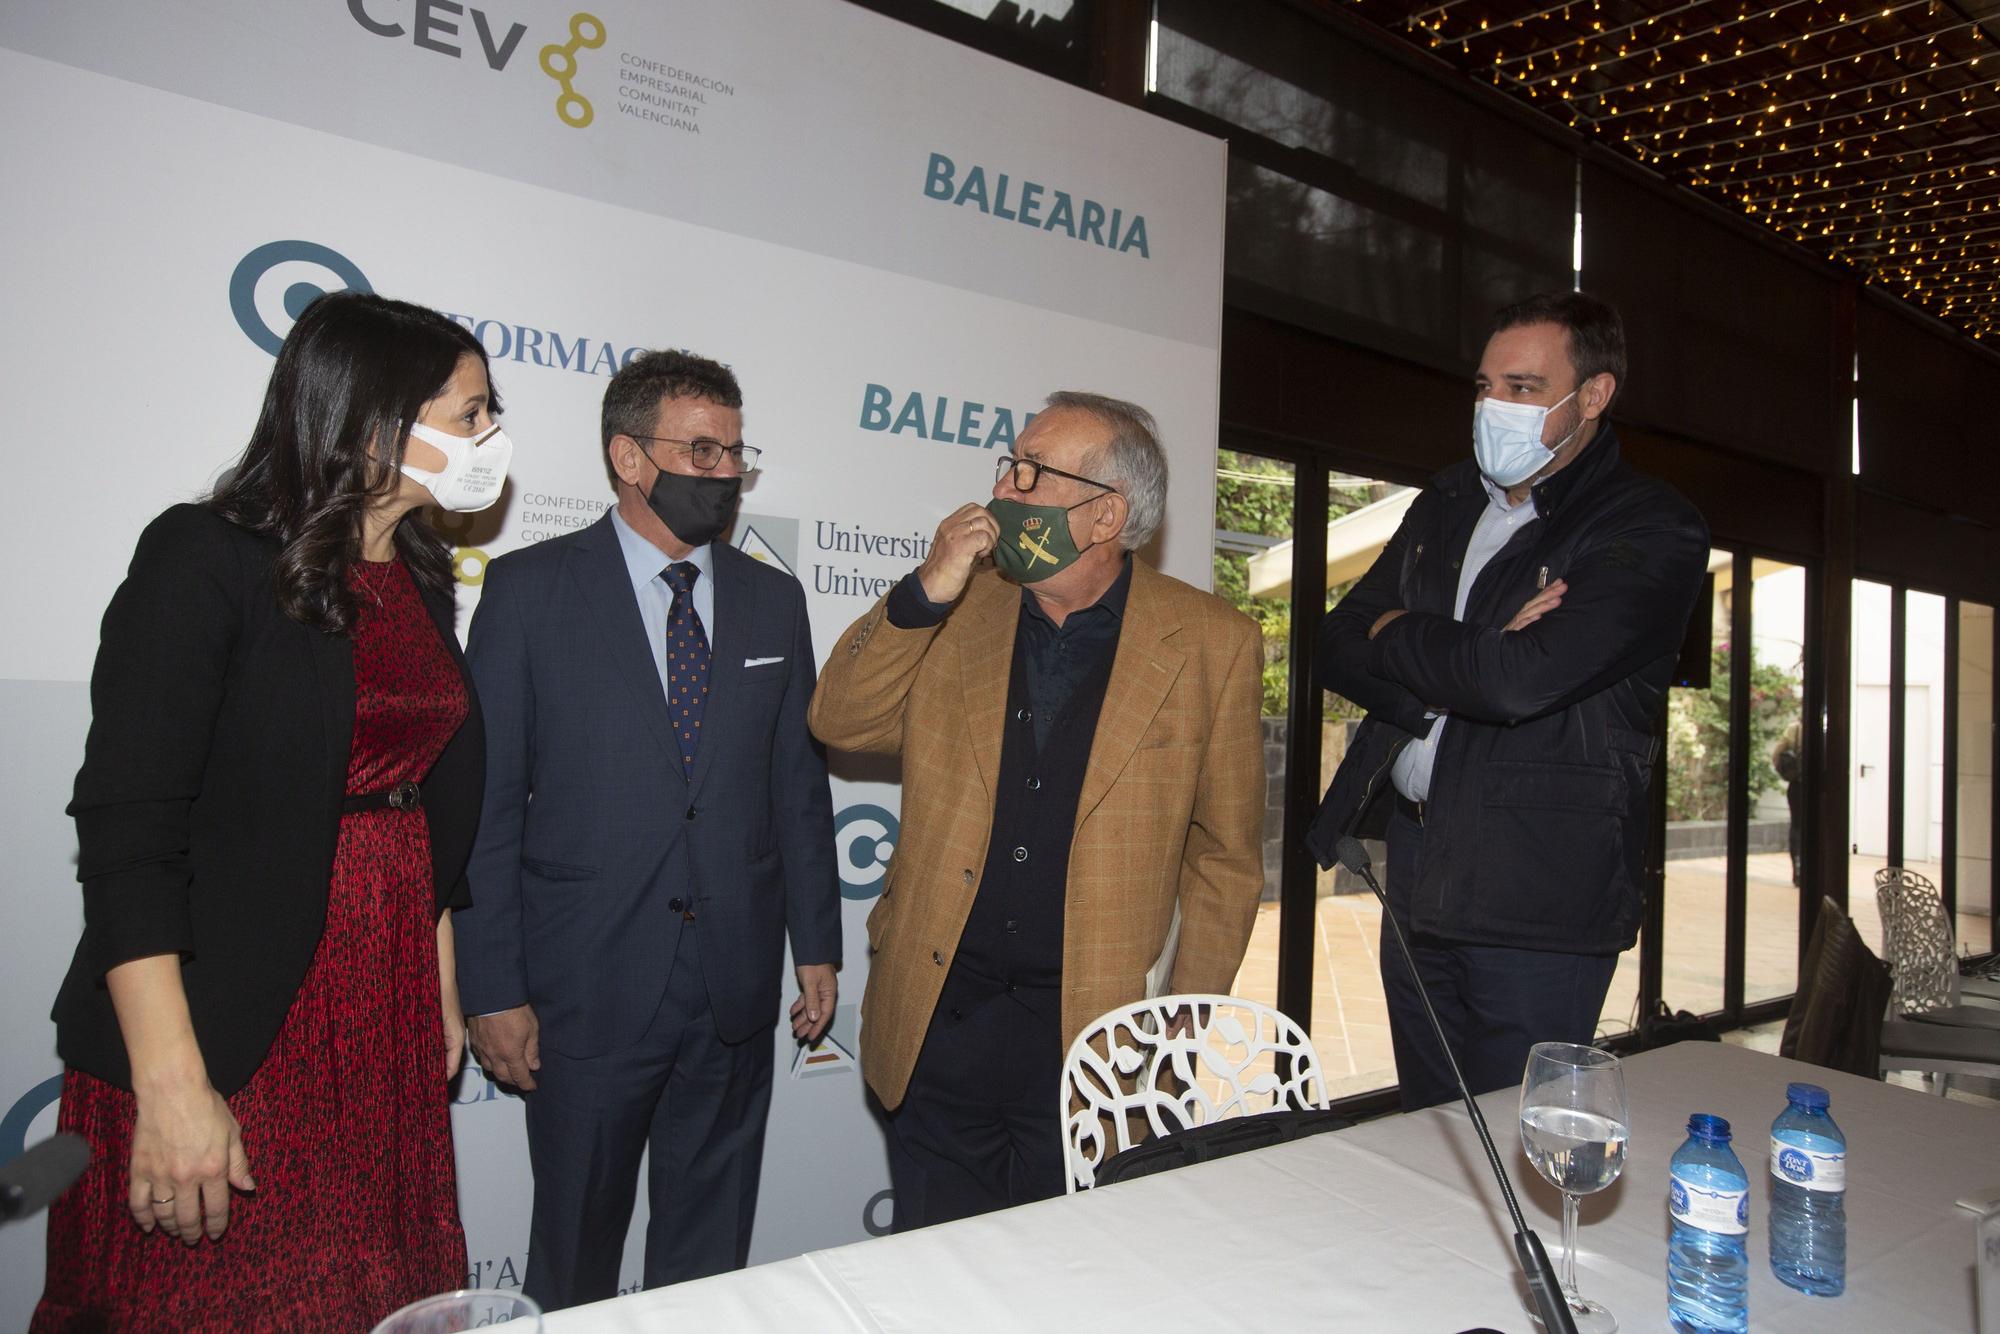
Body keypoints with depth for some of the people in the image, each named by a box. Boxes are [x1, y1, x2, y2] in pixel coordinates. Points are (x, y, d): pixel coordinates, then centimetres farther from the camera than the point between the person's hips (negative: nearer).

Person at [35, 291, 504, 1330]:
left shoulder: (422, 578, 8)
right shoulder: (205, 558, -12)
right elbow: (123, 834, -17)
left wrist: (440, 989, 13)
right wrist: (172, 1084, -19)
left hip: (383, 1016, 6)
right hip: (232, 1028, -6)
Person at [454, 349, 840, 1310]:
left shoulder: (773, 600, 6)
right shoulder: (529, 588, -4)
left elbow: (799, 786, 8)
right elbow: (488, 797, -5)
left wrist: (817, 944, 7)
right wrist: (492, 986, -7)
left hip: (736, 988, 3)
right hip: (586, 987, -2)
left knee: (710, 1247, 17)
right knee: (575, 1245, 16)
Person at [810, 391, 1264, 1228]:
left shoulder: (1211, 645, -6)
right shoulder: (961, 612, 2)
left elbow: (1225, 855, -1)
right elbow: (839, 721, -1)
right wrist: (926, 592, -13)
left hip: (1092, 1038, -2)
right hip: (935, 1024, 3)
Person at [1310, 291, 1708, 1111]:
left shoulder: (1655, 533, -10)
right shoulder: (1447, 504, 11)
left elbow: (1520, 680, -25)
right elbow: (1337, 649, 5)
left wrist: (1396, 634, -7)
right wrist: (1464, 662, -13)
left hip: (1538, 909, -6)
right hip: (1416, 888, 6)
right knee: (1423, 1141, 19)